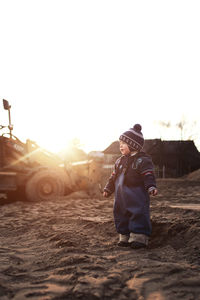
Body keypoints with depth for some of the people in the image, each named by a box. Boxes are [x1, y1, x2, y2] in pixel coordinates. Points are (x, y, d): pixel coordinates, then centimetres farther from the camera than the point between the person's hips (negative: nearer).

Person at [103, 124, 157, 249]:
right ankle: (125, 236, 23)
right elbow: (113, 177, 21)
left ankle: (139, 237, 1)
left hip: (137, 197, -7)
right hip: (121, 197, 7)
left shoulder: (143, 160, -8)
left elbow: (148, 176, -14)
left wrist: (151, 187, -29)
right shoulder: (120, 161, 15)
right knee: (121, 215, 11)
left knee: (139, 215, -7)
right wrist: (108, 189, 20)